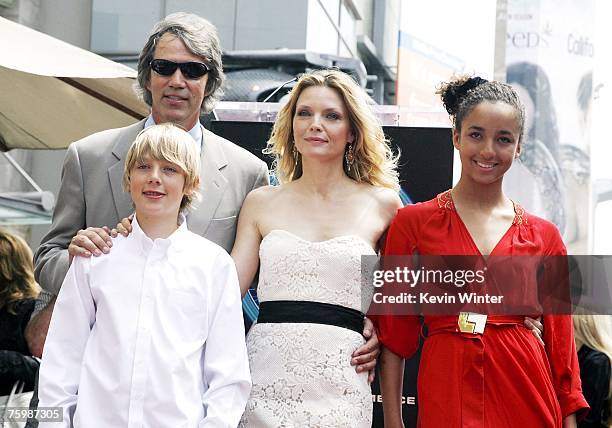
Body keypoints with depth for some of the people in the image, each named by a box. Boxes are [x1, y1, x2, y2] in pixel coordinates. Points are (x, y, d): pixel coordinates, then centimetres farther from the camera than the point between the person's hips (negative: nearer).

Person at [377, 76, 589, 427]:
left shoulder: (544, 236, 8)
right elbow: (394, 333, 2)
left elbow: (561, 342, 9)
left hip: (526, 397, 2)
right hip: (447, 399, -2)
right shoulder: (413, 222, 3)